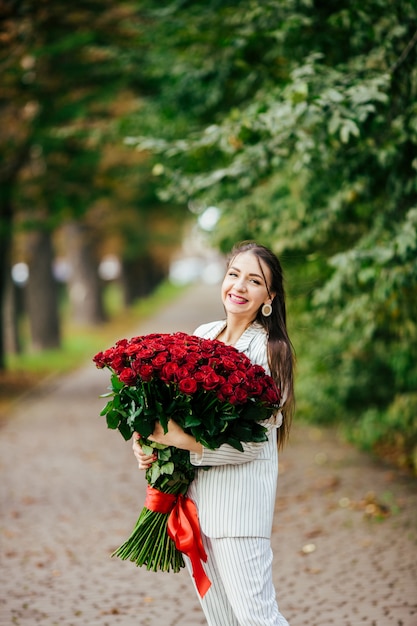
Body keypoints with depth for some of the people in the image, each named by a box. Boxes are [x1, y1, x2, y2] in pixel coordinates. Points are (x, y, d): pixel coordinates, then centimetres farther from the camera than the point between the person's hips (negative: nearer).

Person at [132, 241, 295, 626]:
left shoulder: (269, 351, -9)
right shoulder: (202, 335, 10)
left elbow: (253, 442, -13)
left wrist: (184, 442, -21)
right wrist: (148, 443, 0)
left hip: (240, 491, -6)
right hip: (190, 489, 6)